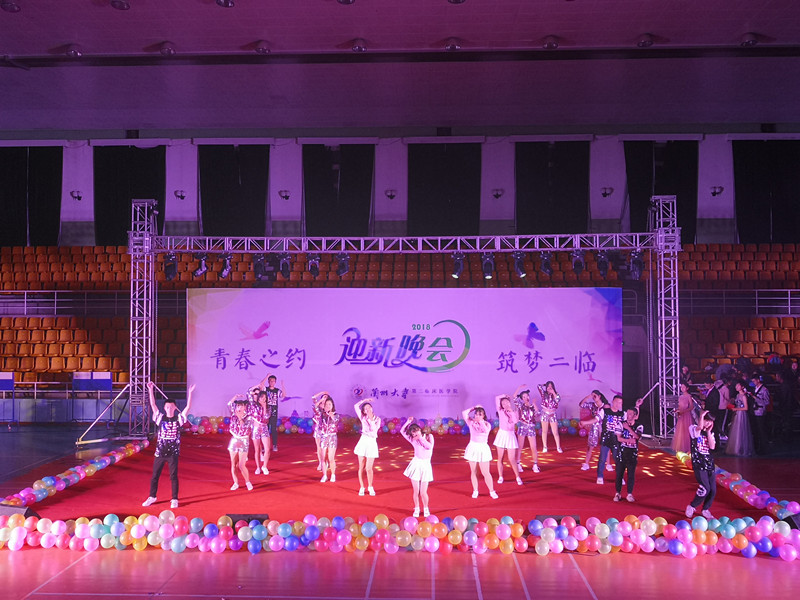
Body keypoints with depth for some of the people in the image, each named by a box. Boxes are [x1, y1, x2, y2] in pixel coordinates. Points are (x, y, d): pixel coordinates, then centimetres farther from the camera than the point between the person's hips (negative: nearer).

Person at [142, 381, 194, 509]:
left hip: (173, 453, -2)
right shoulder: (160, 418, 3)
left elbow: (188, 407, -7)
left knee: (173, 476, 3)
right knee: (154, 475, 9)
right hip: (159, 452, 2)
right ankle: (152, 497, 24)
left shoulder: (178, 419, 0)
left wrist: (190, 393, -15)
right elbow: (153, 405, -2)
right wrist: (150, 390, -10)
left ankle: (174, 499, 11)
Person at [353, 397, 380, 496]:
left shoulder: (377, 419, 2)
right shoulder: (363, 417, 6)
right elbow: (356, 406, 4)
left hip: (372, 443, -2)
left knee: (368, 468, -3)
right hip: (363, 442, 2)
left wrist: (371, 419, -14)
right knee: (361, 467, 4)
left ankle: (370, 487, 15)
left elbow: (374, 429, -14)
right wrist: (366, 399, 5)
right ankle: (361, 488, 14)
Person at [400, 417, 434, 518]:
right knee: (415, 491, 3)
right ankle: (416, 509, 22)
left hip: (426, 465, -1)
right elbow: (402, 431, 5)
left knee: (423, 492, -1)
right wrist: (408, 422, -2)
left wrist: (421, 438, -13)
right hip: (416, 464, 1)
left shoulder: (429, 436, 2)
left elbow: (430, 446, -15)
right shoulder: (413, 440, 4)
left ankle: (425, 509, 21)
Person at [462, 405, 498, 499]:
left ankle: (492, 491, 10)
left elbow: (486, 431, -25)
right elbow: (464, 413, -13)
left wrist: (480, 421, -18)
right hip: (473, 448, 2)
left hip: (483, 449, -2)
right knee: (473, 472, 7)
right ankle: (475, 491, 19)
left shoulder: (487, 424, -3)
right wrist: (474, 407, -5)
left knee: (485, 473, -2)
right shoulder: (471, 422, 0)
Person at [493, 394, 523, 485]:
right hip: (501, 435, 1)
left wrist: (511, 410, -16)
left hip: (510, 436, -1)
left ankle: (518, 477, 8)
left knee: (512, 460, -3)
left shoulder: (514, 411, 1)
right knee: (500, 458, 5)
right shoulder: (500, 411, 0)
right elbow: (497, 398, 2)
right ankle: (500, 477, 15)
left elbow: (516, 421, -17)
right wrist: (505, 395, 12)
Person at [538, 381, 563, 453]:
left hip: (552, 415, 0)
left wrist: (553, 392, -16)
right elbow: (539, 386, -9)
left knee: (555, 432, -1)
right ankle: (545, 447, 14)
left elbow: (558, 400, -19)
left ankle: (558, 447, 7)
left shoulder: (555, 394, 1)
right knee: (544, 431, 7)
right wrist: (545, 386, 4)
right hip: (544, 414, 1)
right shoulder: (544, 394, 0)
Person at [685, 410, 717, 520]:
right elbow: (700, 426, -27)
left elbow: (712, 446, -2)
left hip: (710, 464, 6)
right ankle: (691, 507, 5)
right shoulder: (693, 429, -3)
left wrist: (709, 432, -1)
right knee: (705, 489, -15)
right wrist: (702, 415, -14)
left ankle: (706, 510, 22)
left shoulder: (710, 433, 14)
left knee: (713, 490, 2)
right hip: (698, 464, -6)